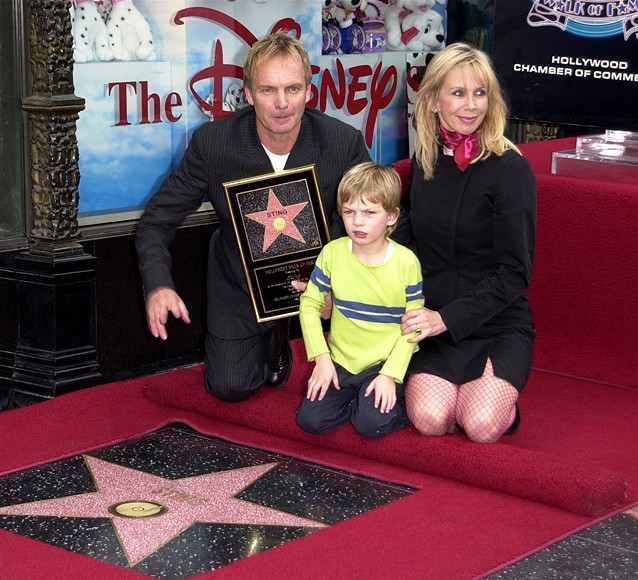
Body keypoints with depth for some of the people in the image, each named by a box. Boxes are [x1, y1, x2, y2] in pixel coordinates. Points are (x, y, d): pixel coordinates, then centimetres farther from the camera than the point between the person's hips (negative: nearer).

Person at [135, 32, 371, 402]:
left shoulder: (345, 143, -23)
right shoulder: (212, 144, -23)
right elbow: (157, 221, -14)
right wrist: (158, 286, -34)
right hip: (241, 284, 1)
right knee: (229, 387, 0)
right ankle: (274, 341, 35)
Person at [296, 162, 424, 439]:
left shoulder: (406, 262, -11)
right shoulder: (332, 253, -5)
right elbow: (310, 305, 2)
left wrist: (390, 374, -17)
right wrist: (321, 358, -7)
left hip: (385, 363, -3)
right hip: (340, 362, 3)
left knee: (372, 423, -24)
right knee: (310, 419, -14)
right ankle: (356, 397, 11)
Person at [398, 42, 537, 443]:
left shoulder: (510, 169, -11)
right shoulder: (424, 162, 7)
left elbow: (515, 273, -13)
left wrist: (448, 317, -19)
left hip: (497, 324, -3)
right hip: (435, 324, 3)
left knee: (482, 426, -25)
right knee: (429, 420, -22)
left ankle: (499, 390, 8)